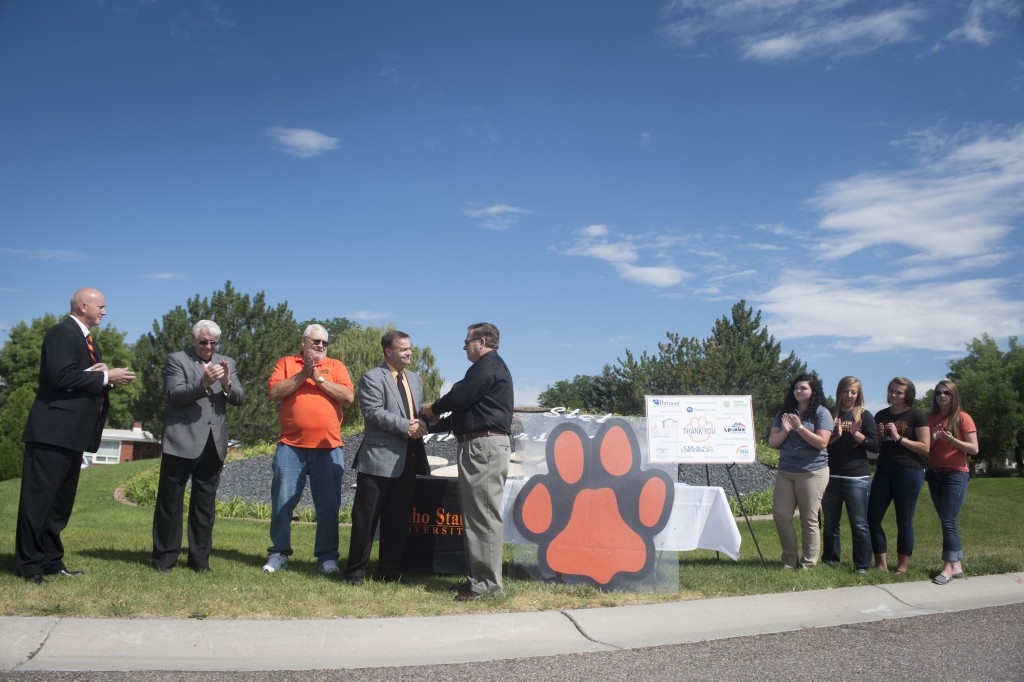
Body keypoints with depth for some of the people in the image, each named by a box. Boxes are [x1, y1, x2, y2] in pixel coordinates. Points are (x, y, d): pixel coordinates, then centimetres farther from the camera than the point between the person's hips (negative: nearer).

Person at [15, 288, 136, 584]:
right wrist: (105, 377, -16)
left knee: (61, 499, 14)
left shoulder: (85, 338, 20)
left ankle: (50, 559, 22)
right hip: (54, 430, -10)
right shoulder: (63, 333, -10)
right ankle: (29, 563, 4)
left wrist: (107, 376, -4)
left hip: (73, 432, 10)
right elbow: (63, 376, -22)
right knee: (40, 497, -3)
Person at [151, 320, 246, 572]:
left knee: (205, 503, 9)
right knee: (170, 501, 3)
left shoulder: (227, 363, 14)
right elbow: (174, 394, -12)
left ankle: (199, 558, 16)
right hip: (181, 441, -4)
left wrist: (227, 383, -14)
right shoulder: (176, 360, 2)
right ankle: (164, 556, 13)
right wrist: (203, 383, -26)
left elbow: (240, 398, 6)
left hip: (213, 444, 4)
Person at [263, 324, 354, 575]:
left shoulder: (335, 366, 11)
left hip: (328, 447, 0)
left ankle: (327, 556, 10)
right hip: (291, 446, 0)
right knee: (282, 501, 4)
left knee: (328, 505, 2)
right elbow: (274, 392, -4)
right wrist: (303, 374, -9)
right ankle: (279, 553, 17)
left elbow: (348, 396, -3)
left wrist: (319, 378, -8)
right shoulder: (287, 363, 12)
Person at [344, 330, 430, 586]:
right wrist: (407, 427, -19)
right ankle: (355, 571, 11)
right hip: (379, 458, -7)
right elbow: (374, 412, -16)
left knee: (398, 519, 11)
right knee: (366, 519, 1)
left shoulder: (415, 379, 19)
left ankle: (390, 571, 20)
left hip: (407, 459, 7)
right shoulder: (372, 377, -5)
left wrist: (421, 424, -2)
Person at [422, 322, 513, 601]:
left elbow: (460, 396, -16)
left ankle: (487, 582, -8)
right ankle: (478, 577, 17)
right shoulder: (489, 367, 24)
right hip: (482, 447, 11)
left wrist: (434, 408, 3)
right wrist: (432, 426, 20)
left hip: (484, 446, -11)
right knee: (476, 515, 12)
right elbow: (465, 409, 24)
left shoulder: (488, 365, -8)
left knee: (483, 515, -10)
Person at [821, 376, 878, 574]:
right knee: (830, 524, 10)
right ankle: (830, 561, 21)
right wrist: (835, 435, -12)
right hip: (831, 476, 3)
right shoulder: (830, 415, 10)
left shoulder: (864, 416, 4)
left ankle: (862, 566, 6)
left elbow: (875, 446, -3)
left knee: (859, 524, -2)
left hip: (857, 478, -3)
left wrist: (855, 433, -16)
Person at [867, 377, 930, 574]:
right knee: (872, 518, -1)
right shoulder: (881, 415, 13)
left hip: (909, 472, -5)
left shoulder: (916, 416, -2)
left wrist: (899, 438, -14)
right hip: (883, 471, 5)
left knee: (904, 521, 1)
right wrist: (878, 437, 1)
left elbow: (925, 448, -8)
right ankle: (881, 563, 8)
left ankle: (902, 566, 11)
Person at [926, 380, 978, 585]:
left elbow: (974, 449, -8)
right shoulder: (930, 418, 9)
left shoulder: (963, 418, -5)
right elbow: (924, 447, 11)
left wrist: (951, 440, -23)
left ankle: (948, 568, -9)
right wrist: (933, 438, -9)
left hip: (956, 475, -6)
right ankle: (957, 565, 12)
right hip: (934, 474, 6)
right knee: (947, 521, 7)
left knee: (949, 521, -10)